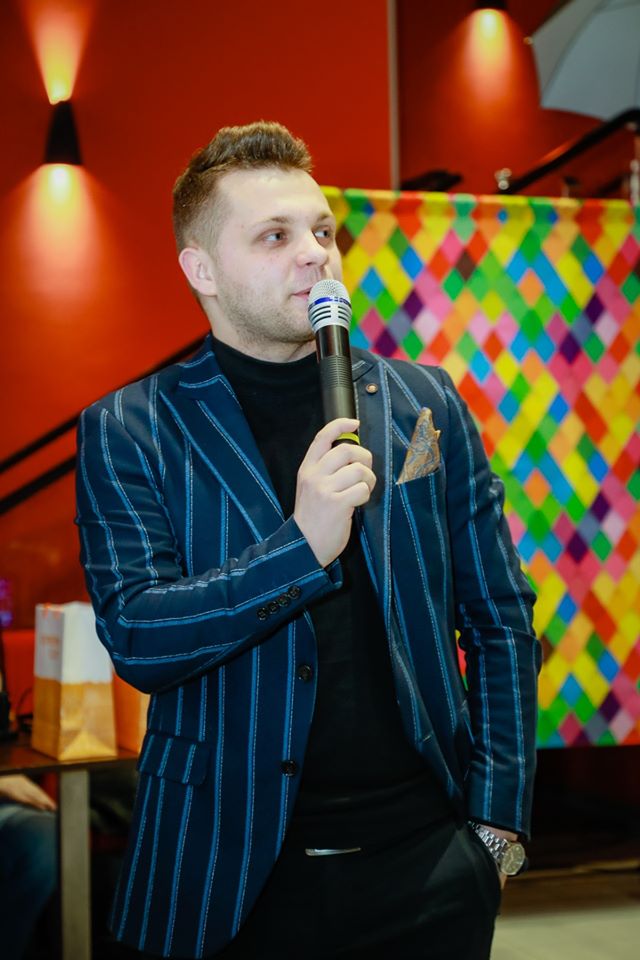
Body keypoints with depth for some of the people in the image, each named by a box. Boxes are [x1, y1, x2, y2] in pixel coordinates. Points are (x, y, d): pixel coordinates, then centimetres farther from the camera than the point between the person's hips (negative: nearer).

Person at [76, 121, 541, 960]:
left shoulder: (424, 403, 4)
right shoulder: (128, 433, -3)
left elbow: (500, 622, 7)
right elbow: (137, 639, -11)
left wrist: (497, 820, 1)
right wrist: (303, 546, -23)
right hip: (233, 877, -1)